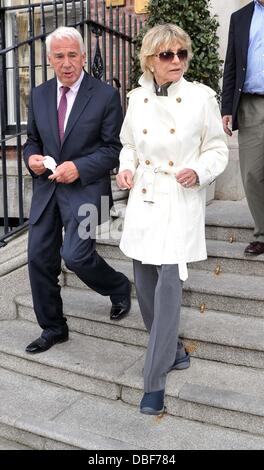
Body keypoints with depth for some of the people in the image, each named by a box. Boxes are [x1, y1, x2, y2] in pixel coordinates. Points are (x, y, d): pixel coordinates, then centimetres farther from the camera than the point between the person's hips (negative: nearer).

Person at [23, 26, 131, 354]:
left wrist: (79, 167, -18)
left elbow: (113, 148, -6)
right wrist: (32, 157, -5)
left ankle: (119, 288, 19)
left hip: (85, 187, -5)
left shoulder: (105, 95, -5)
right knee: (39, 257, 5)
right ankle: (53, 328, 23)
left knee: (75, 255, -16)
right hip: (46, 186, 5)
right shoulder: (39, 95, 9)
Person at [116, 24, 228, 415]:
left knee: (168, 287, -10)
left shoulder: (202, 97, -4)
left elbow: (218, 150, 2)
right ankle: (172, 350, 37)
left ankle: (154, 382, 3)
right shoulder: (137, 98, 6)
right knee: (146, 287, 11)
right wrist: (126, 169, -2)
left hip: (181, 203, -4)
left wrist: (199, 171, -17)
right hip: (143, 201, 5)